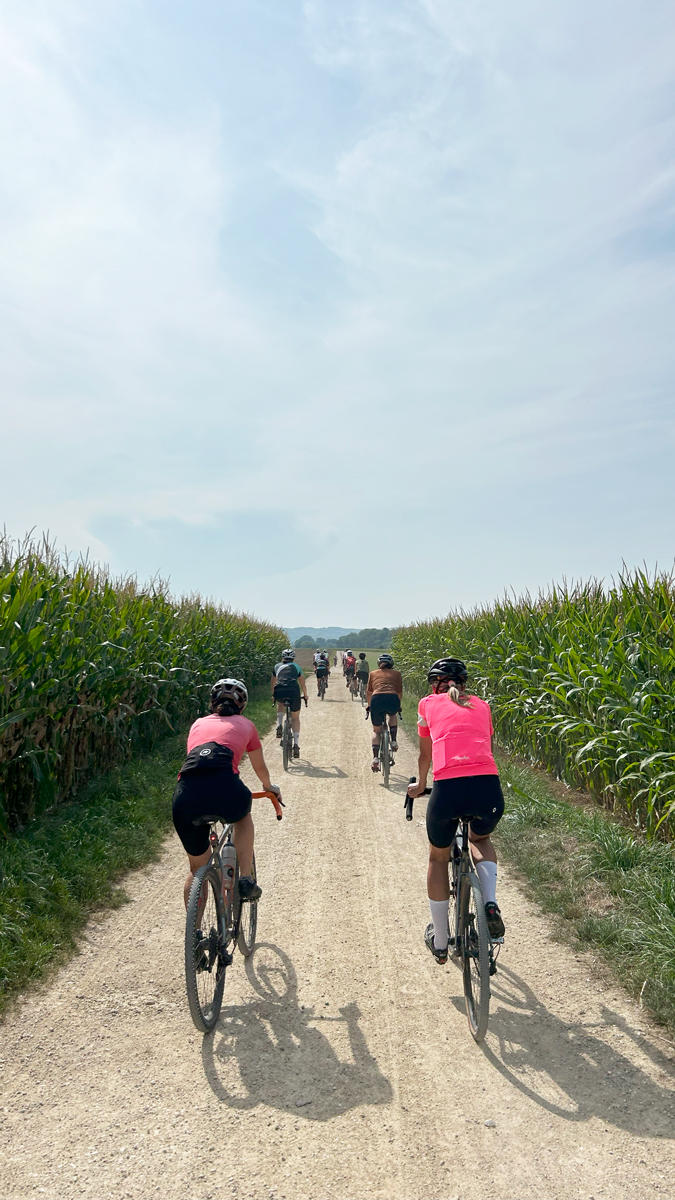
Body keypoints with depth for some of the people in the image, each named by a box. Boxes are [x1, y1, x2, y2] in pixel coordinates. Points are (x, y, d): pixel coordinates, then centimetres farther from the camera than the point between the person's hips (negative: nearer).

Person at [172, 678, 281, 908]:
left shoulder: (199, 724, 32)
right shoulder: (244, 724, 27)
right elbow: (260, 768, 40)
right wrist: (270, 788, 62)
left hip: (186, 794, 2)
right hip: (223, 787, -2)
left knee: (197, 868, 24)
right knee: (244, 816, 36)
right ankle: (246, 879, 24)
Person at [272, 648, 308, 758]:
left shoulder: (277, 666, 27)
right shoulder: (296, 667, 25)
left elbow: (273, 684, 36)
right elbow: (303, 685, 31)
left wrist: (273, 695, 51)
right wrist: (305, 695, 47)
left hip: (279, 692, 1)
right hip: (293, 691, -1)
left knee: (280, 703, 37)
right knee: (295, 718, 16)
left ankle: (279, 725, 17)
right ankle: (296, 744, 4)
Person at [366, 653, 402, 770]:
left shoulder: (373, 674, 27)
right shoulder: (396, 674, 25)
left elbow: (368, 693, 32)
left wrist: (369, 706, 48)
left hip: (377, 700, 0)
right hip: (393, 699, 0)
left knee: (376, 731, 19)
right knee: (393, 715, 37)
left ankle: (375, 758, 2)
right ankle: (394, 741, 21)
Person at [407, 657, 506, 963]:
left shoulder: (429, 703, 20)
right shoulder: (481, 706, 25)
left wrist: (420, 784, 51)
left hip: (447, 788, -2)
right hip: (489, 788, 2)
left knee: (438, 858, 26)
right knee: (480, 839, 36)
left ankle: (440, 942, 35)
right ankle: (490, 904, 13)